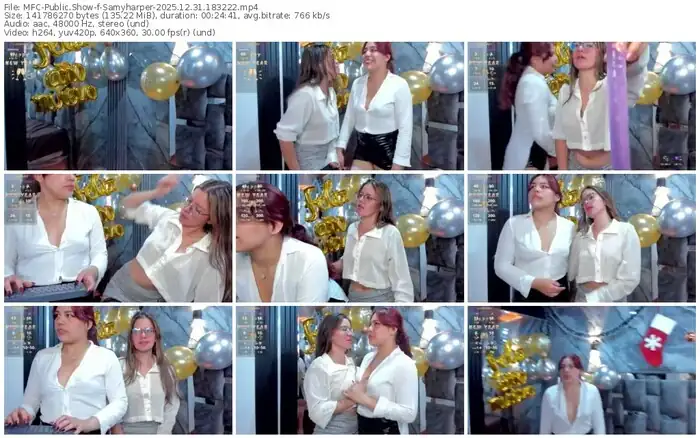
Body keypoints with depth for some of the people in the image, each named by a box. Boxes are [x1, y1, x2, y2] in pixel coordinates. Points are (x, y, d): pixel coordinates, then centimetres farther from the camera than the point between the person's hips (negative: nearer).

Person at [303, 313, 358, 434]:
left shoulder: (350, 362, 6)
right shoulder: (319, 366, -17)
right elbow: (318, 411, -23)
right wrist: (352, 400, -26)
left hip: (354, 429, 7)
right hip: (330, 431, -7)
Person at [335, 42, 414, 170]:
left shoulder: (399, 84, -13)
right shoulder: (357, 83, 5)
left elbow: (405, 128, -14)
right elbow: (349, 118, 12)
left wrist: (398, 164, -18)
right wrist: (340, 148, 7)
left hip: (388, 149, -5)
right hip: (363, 148, 5)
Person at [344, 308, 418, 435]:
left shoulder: (404, 364, -17)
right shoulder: (368, 357, 4)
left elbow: (409, 413, -24)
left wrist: (366, 400, -25)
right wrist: (354, 395, -1)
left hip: (387, 431, -7)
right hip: (363, 427, 7)